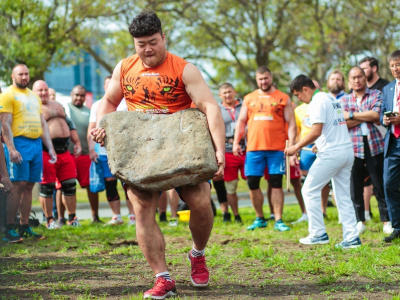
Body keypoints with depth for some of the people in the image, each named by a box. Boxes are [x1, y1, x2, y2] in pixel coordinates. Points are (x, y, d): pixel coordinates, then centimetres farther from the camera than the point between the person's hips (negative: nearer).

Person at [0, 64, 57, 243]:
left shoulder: (34, 96, 21)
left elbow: (43, 124, 23)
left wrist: (50, 148, 16)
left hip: (36, 144, 7)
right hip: (19, 143, -6)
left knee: (28, 186, 6)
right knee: (18, 186, -12)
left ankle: (24, 227, 9)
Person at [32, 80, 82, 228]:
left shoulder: (58, 105, 22)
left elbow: (70, 124, 28)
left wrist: (77, 142, 20)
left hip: (64, 151, 6)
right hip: (46, 153, -6)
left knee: (70, 185, 5)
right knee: (47, 186, -5)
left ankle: (72, 218, 14)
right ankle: (50, 220, 5)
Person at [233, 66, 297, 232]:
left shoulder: (283, 98, 5)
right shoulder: (249, 99, 14)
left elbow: (291, 124, 2)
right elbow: (241, 121, 17)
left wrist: (292, 147, -8)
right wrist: (236, 142, 4)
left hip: (276, 149, -3)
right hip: (254, 148, 3)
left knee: (276, 184, -3)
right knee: (252, 183, 3)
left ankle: (278, 221, 1)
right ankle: (259, 219, 16)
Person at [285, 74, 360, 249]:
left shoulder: (317, 102, -10)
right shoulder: (331, 98, 19)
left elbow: (316, 131, -18)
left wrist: (296, 147, -10)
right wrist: (320, 145, 28)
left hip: (331, 154, -9)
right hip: (347, 152, 9)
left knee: (309, 190, 1)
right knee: (343, 196, 10)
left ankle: (318, 234, 1)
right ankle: (352, 238, 6)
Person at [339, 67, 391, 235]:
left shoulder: (376, 95, 7)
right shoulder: (344, 100, 12)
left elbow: (376, 115, -11)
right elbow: (344, 124, -3)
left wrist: (352, 115, -5)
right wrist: (367, 116, -6)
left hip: (374, 145, -2)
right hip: (353, 147, 2)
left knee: (380, 184, -1)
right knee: (355, 186, 2)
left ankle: (386, 221, 7)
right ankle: (360, 221, 12)